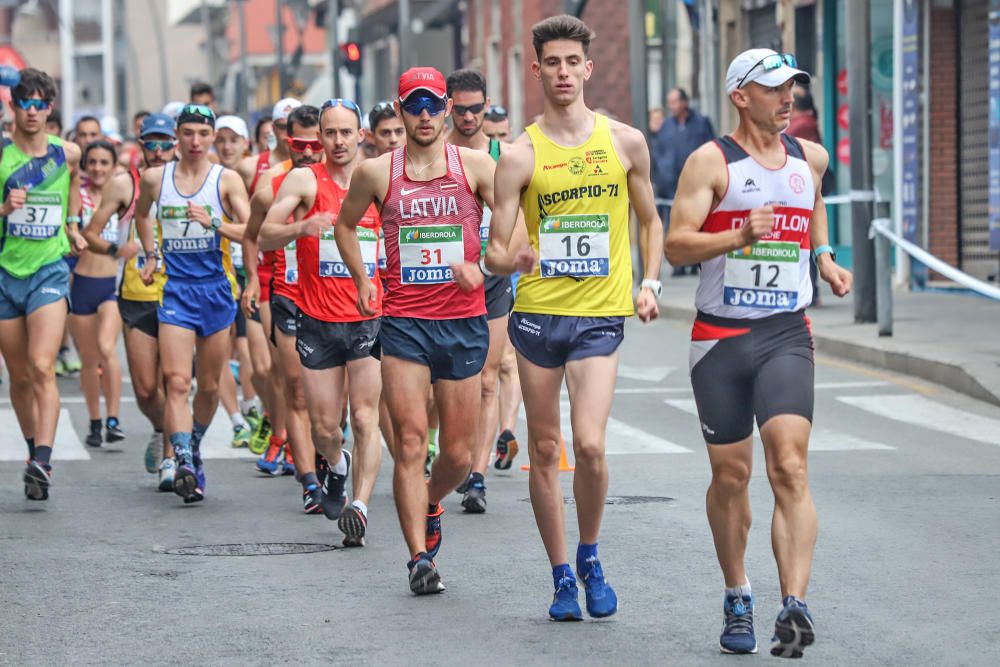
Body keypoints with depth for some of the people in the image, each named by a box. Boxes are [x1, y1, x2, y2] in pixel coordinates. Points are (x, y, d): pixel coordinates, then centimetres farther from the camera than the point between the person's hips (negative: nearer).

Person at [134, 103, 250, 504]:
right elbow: (141, 214, 27)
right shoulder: (155, 179, 5)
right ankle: (183, 462, -25)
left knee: (209, 386, 9)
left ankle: (193, 447, 33)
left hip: (216, 290, 0)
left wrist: (214, 223, -26)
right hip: (175, 290, 0)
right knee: (176, 381, -15)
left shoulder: (227, 180, -2)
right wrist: (150, 255, 18)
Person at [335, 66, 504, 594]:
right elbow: (345, 223, 22)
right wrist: (362, 281, 12)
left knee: (459, 454, 5)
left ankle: (430, 503, 37)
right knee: (410, 441, -10)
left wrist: (482, 267, -14)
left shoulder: (475, 165, 1)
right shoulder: (377, 172, 4)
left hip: (463, 321, 0)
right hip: (403, 321, 0)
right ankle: (419, 556, -7)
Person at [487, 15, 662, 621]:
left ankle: (590, 558, 8)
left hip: (601, 315, -1)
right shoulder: (521, 156, -1)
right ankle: (562, 576, 18)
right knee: (544, 451, 5)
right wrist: (513, 260, -25)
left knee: (589, 444, -15)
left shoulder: (625, 142, 3)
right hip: (537, 311, 1)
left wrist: (651, 282, 4)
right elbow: (494, 250, -2)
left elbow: (650, 221, 17)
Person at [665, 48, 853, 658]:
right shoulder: (712, 162, -5)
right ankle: (737, 599, 26)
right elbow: (677, 244, -12)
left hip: (786, 334, 2)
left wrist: (824, 256, 17)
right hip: (721, 337, -2)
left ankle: (795, 606, -23)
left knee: (790, 469, -15)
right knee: (731, 476, 7)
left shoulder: (811, 158, 9)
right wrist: (741, 235, -27)